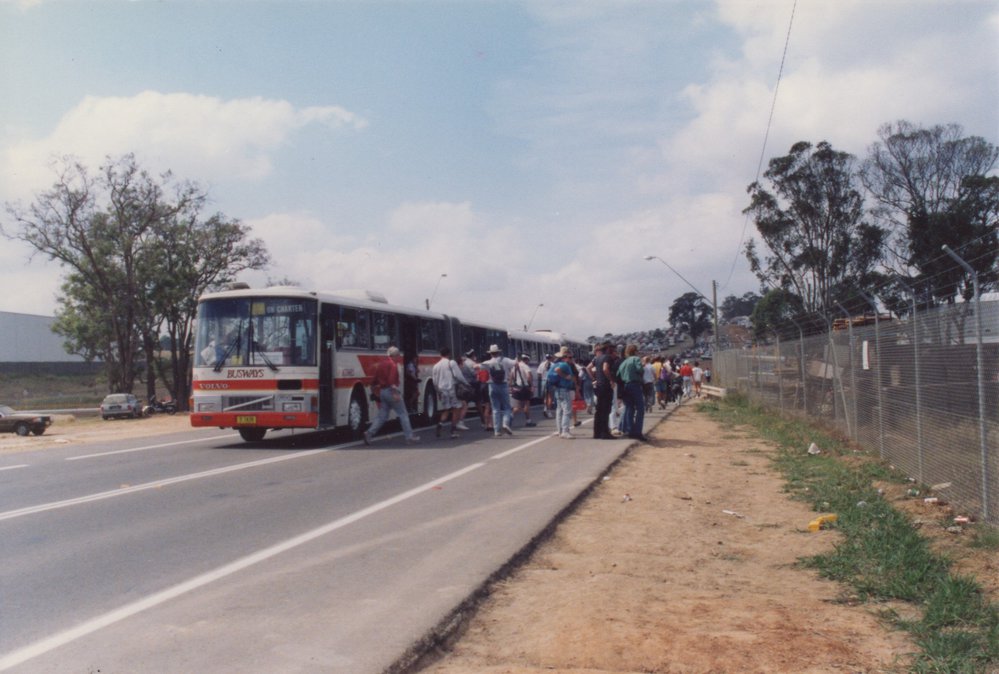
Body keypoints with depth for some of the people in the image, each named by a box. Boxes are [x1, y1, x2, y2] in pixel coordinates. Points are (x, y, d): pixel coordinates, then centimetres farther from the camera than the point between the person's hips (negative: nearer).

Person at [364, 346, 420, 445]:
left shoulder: (380, 364, 14)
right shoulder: (392, 364, -11)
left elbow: (374, 380, 16)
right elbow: (392, 380, -23)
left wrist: (374, 391, 24)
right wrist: (395, 393, -26)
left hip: (382, 391, 8)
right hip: (391, 391, -8)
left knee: (382, 416, 9)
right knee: (403, 414, 1)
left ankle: (370, 433, -6)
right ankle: (409, 437, 4)